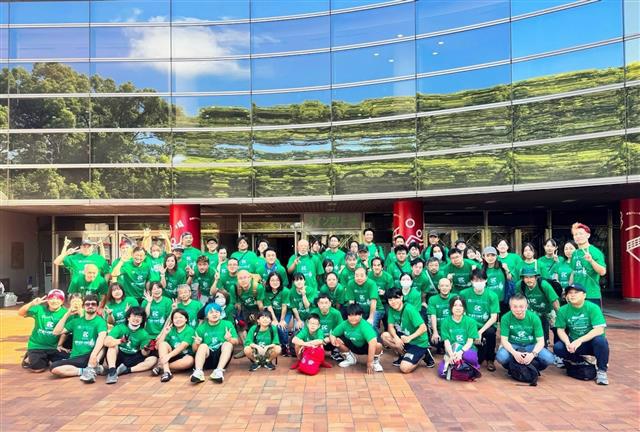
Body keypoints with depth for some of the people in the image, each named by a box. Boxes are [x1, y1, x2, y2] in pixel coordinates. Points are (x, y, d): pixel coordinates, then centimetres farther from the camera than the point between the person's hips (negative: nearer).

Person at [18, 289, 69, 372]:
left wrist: (59, 345, -5)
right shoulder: (40, 309, -7)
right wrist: (32, 303, -29)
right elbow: (20, 313, -14)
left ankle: (47, 360, 17)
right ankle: (29, 359, 20)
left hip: (54, 347, 1)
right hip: (37, 345, -1)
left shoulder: (64, 312, -9)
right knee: (37, 368, -17)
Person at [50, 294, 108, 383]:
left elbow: (102, 337, -22)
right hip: (75, 358, 4)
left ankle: (90, 369, -32)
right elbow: (56, 332, 9)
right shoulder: (76, 321, 15)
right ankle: (91, 369, -18)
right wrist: (67, 314, 4)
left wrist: (94, 355, -39)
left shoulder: (100, 321, -1)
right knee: (54, 368, -24)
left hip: (91, 358, -4)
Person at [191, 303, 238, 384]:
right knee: (203, 345, -26)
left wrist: (230, 339, -26)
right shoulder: (201, 328, 5)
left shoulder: (227, 324, 2)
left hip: (221, 356, 0)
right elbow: (194, 349, 5)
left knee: (228, 344, -26)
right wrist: (196, 343, -19)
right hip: (207, 359, 0)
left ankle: (219, 371, -41)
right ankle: (198, 372, -44)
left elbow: (236, 341, -3)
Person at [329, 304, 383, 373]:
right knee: (338, 340, -20)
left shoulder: (365, 326, -36)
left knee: (378, 345, -36)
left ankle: (375, 361, 0)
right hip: (353, 346, 4)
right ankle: (350, 358, 9)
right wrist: (333, 340, -34)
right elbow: (332, 335, -9)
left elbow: (373, 342, -48)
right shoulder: (344, 324, -20)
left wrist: (369, 363, -47)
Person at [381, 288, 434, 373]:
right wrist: (396, 337, -25)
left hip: (418, 342, -7)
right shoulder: (391, 309, -4)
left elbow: (423, 328, -26)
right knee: (385, 336, -13)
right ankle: (403, 355, 7)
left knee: (404, 368, -21)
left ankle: (423, 355, 6)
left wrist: (410, 337, -36)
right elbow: (390, 327, -5)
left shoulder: (409, 309, -24)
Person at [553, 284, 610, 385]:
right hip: (573, 342, 3)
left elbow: (599, 330, -22)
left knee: (600, 340, -36)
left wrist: (579, 340, -32)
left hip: (590, 342, -3)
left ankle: (601, 370, -12)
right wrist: (567, 343, -24)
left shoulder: (593, 307, -14)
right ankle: (582, 362, 3)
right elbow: (561, 330, -2)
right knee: (557, 348, -24)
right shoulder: (563, 310, -4)